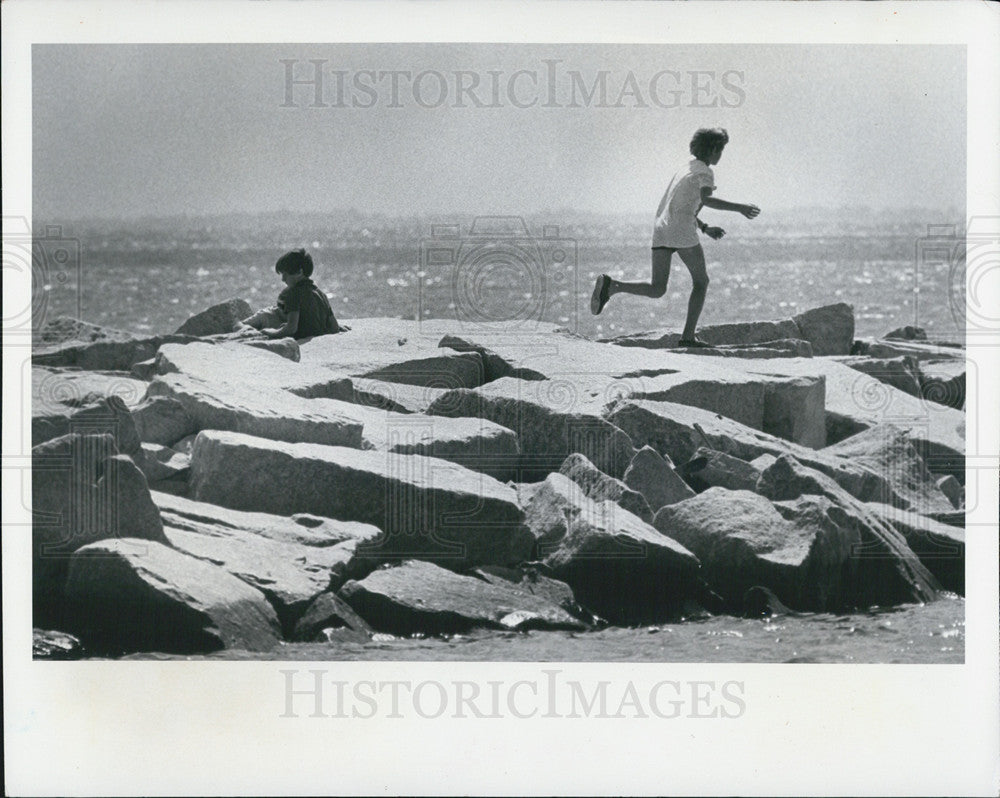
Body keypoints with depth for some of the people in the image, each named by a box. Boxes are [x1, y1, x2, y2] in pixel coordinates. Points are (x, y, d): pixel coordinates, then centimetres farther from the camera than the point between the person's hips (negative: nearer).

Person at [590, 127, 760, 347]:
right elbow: (706, 199, -21)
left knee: (657, 290, 3)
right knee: (701, 281, 10)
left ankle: (611, 286, -20)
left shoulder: (686, 170, 26)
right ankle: (688, 336, 4)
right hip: (682, 232, -7)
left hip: (660, 230, 7)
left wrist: (706, 229, 32)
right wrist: (739, 208, -18)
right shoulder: (705, 172, -1)